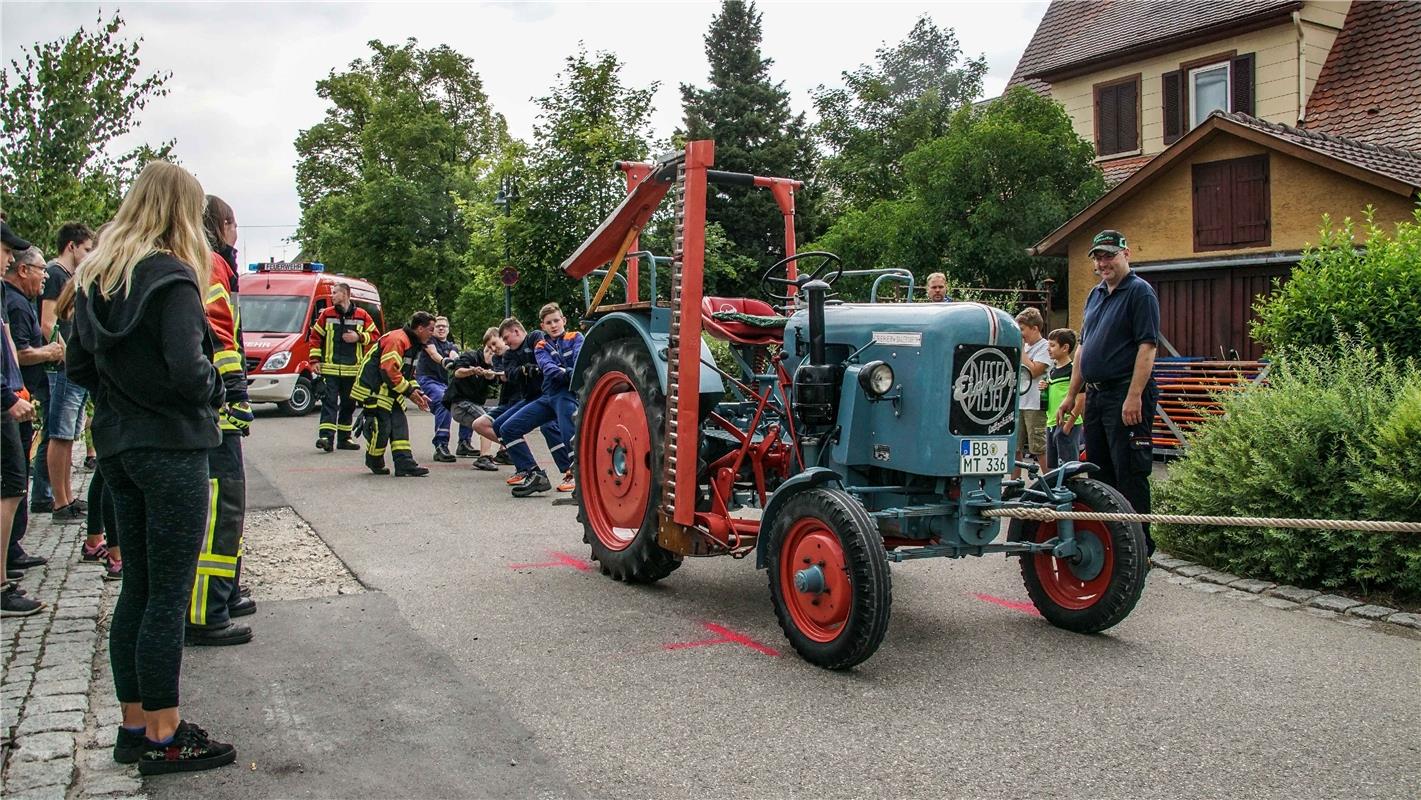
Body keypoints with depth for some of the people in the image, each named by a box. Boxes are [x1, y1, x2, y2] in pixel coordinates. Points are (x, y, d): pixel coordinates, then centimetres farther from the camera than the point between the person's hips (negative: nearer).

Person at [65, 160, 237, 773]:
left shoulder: (96, 277, 11)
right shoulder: (171, 276, -14)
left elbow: (77, 365, 14)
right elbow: (188, 369, -23)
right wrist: (213, 387, -4)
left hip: (117, 447, 8)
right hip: (172, 449, -8)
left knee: (136, 588, 14)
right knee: (168, 595, -1)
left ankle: (134, 725, 23)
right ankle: (164, 738, 8)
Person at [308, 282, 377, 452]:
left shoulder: (361, 315, 4)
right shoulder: (326, 314, 5)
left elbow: (375, 335, 8)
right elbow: (315, 336, 9)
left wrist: (359, 337, -10)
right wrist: (315, 360, 2)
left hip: (353, 369, 2)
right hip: (330, 368, -1)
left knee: (348, 404, 10)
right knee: (329, 401, -11)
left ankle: (344, 438, 21)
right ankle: (326, 436, -18)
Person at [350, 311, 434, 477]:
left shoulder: (413, 344, 14)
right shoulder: (396, 339, -21)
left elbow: (407, 373, 23)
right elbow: (388, 370, -28)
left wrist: (416, 393, 8)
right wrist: (409, 391, -19)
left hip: (390, 392, 10)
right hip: (373, 390, -10)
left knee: (399, 424, 2)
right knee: (382, 426, -7)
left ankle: (405, 464, -1)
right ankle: (375, 462, 14)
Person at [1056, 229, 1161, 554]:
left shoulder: (1140, 291, -8)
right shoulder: (1096, 294, 18)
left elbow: (1147, 346, -16)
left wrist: (1134, 396, -23)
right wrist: (1071, 395, 18)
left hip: (1126, 397, -9)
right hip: (1096, 394, 9)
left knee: (1130, 475, -6)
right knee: (1100, 472, 14)